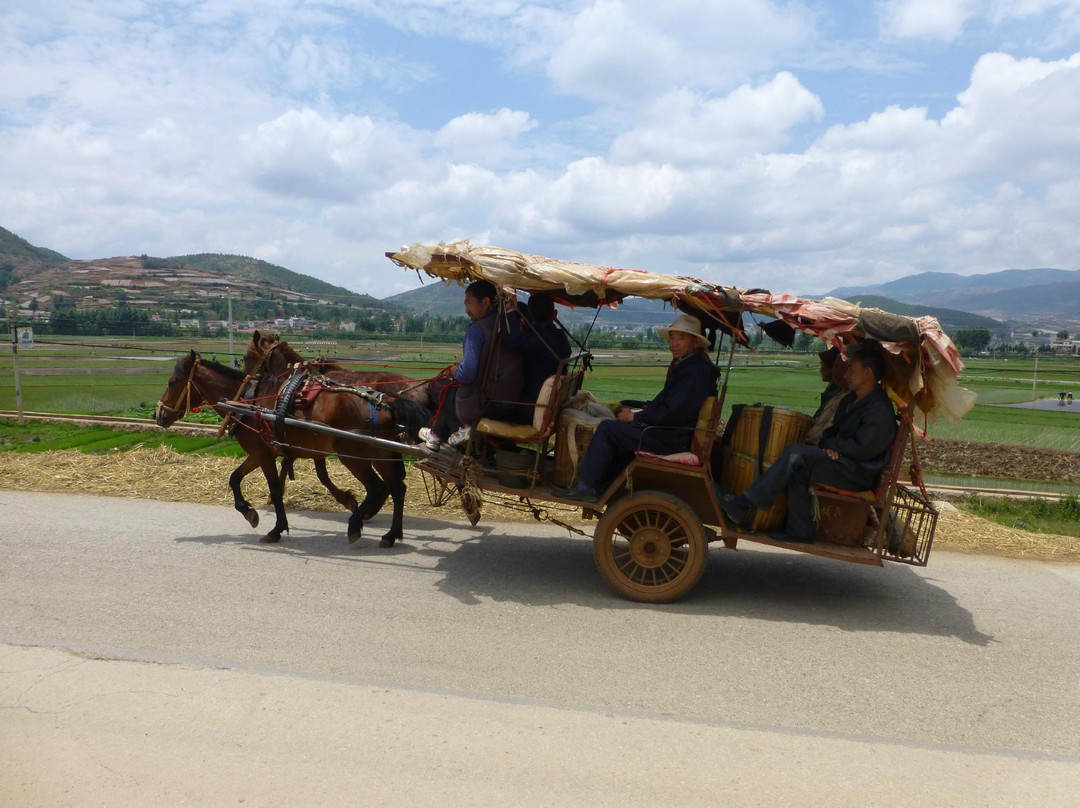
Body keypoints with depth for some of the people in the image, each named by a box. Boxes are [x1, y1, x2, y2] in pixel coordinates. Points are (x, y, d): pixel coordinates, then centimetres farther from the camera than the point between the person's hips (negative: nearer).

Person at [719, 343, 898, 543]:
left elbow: (862, 449, -19)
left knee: (797, 453, -24)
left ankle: (744, 503, -25)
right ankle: (800, 530, -14)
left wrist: (831, 444, -4)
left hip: (860, 474, -9)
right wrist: (830, 446, -3)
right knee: (797, 470, -19)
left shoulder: (880, 411, -13)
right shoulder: (849, 401, 18)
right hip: (841, 464, 9)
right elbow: (831, 431, 21)